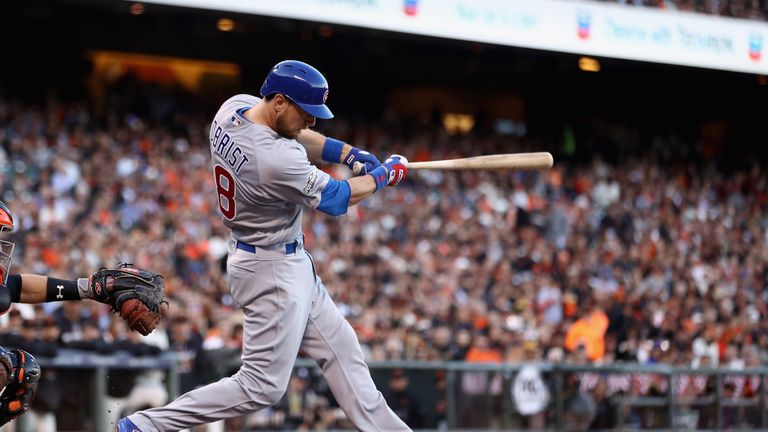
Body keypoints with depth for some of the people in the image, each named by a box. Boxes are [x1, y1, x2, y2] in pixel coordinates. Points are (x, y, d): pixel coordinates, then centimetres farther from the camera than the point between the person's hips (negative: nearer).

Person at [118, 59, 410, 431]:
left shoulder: (235, 107, -8)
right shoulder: (278, 161, -32)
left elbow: (295, 135, 12)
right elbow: (337, 199, -15)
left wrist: (350, 154, -1)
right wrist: (384, 175, 2)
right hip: (273, 271, -10)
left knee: (340, 348, 17)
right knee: (263, 386, -5)